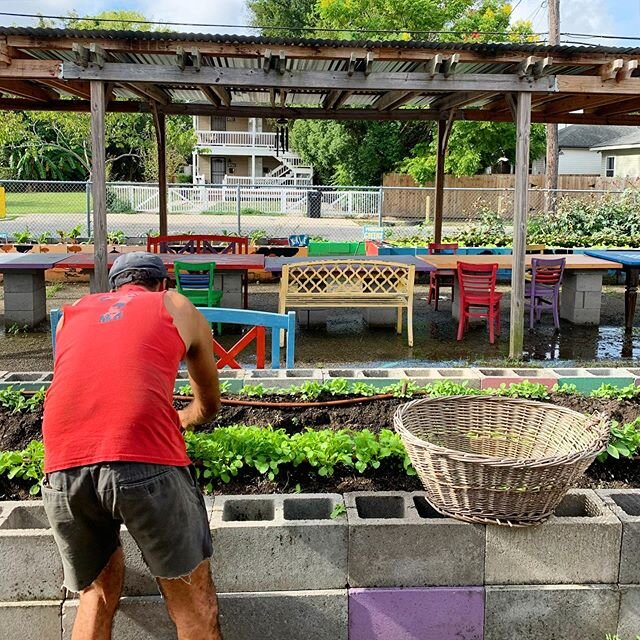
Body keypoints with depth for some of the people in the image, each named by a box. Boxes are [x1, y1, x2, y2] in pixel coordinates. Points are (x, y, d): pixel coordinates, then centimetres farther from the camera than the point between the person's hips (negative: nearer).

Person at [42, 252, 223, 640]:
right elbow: (210, 405, 34)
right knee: (194, 605, 15)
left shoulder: (72, 313, 29)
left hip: (63, 469, 4)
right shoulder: (179, 308, 22)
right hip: (147, 462, -3)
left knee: (98, 594, 26)